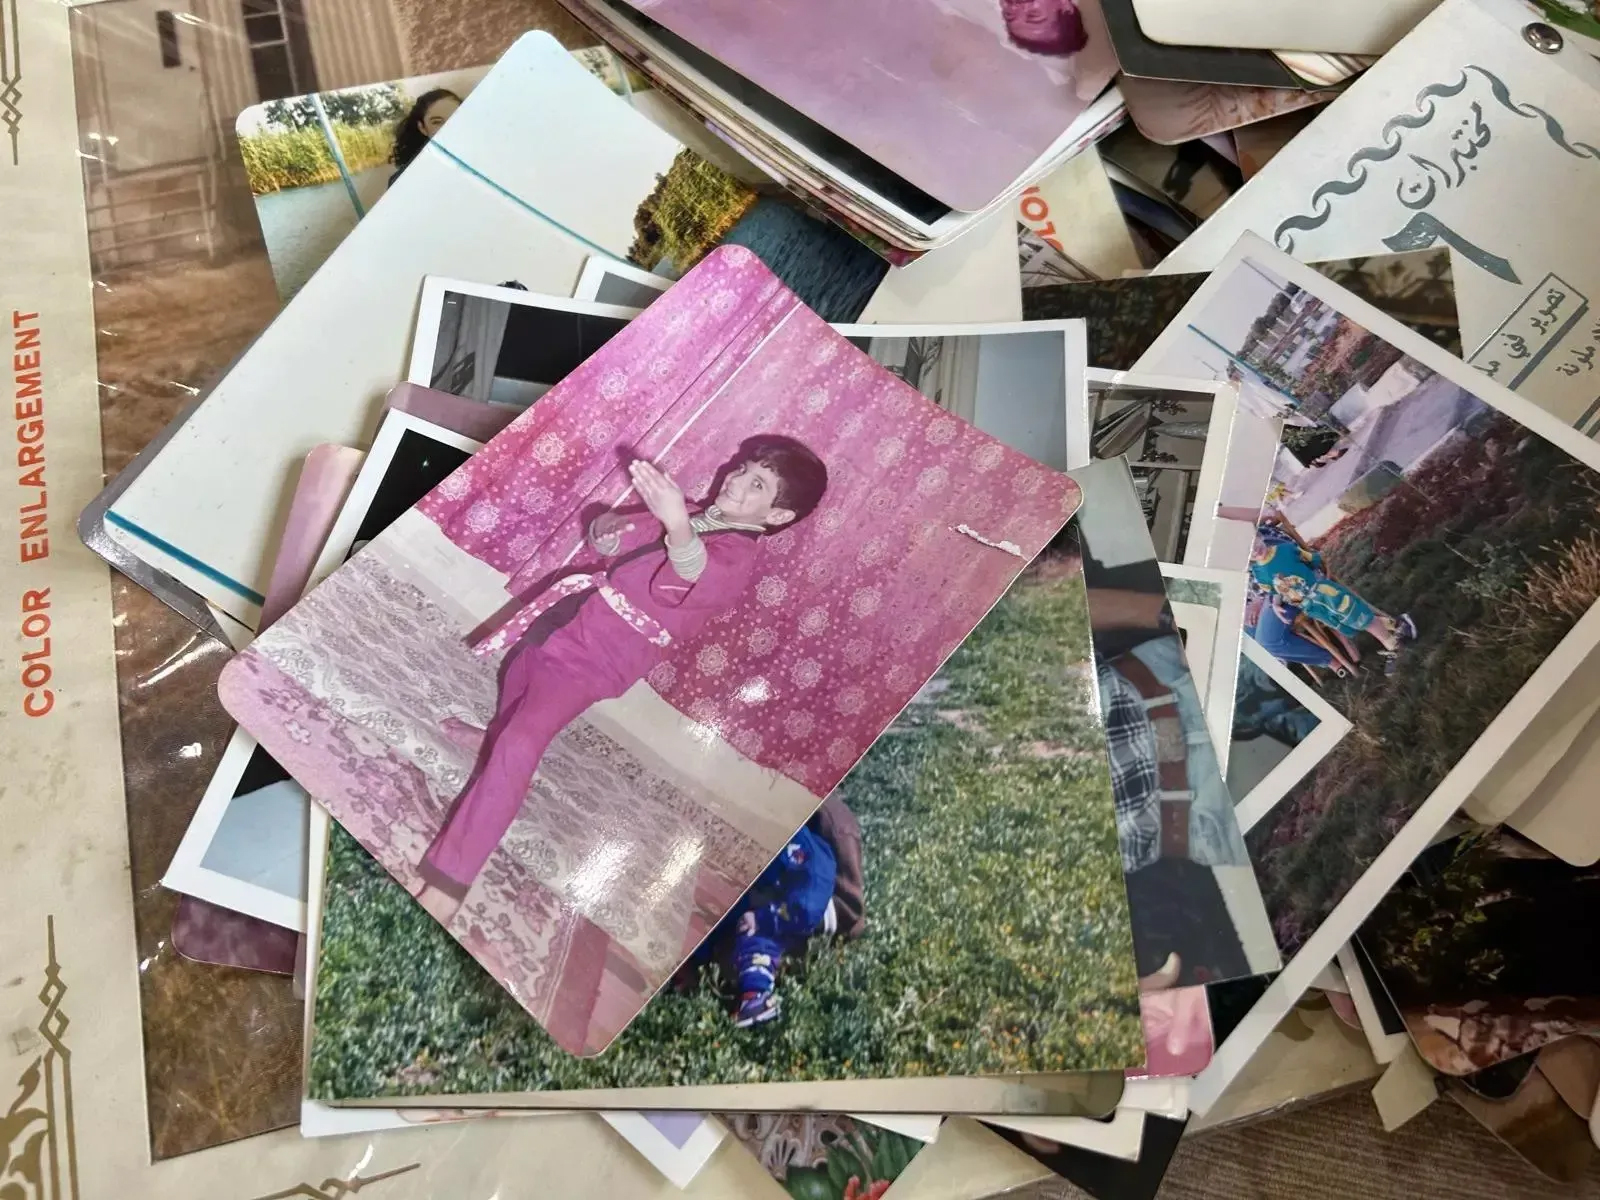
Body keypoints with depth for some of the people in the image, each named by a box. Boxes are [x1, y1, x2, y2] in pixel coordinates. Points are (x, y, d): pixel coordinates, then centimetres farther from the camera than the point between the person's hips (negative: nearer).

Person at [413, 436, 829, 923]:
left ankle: (449, 878, -18)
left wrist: (678, 527, -65)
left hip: (597, 659, -9)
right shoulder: (693, 516, 7)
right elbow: (604, 537, 16)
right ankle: (497, 733, 69)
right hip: (567, 623, 9)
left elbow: (694, 576, -44)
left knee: (516, 751, -23)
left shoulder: (736, 556, -18)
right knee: (518, 676, 35)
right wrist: (606, 530, -8)